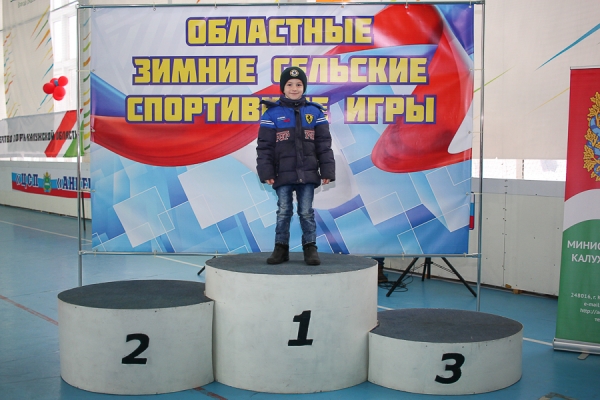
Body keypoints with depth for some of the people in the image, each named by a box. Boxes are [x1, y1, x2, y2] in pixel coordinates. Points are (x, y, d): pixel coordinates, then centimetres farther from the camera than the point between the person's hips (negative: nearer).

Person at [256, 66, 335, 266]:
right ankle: (281, 248, 17)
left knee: (306, 212, 6)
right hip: (282, 174, -1)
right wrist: (266, 172, -8)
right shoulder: (272, 113, 0)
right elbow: (264, 146, -2)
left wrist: (327, 171, -1)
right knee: (283, 212, 6)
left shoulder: (315, 112, 5)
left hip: (307, 174, 1)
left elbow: (324, 145, 4)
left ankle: (310, 247, 17)